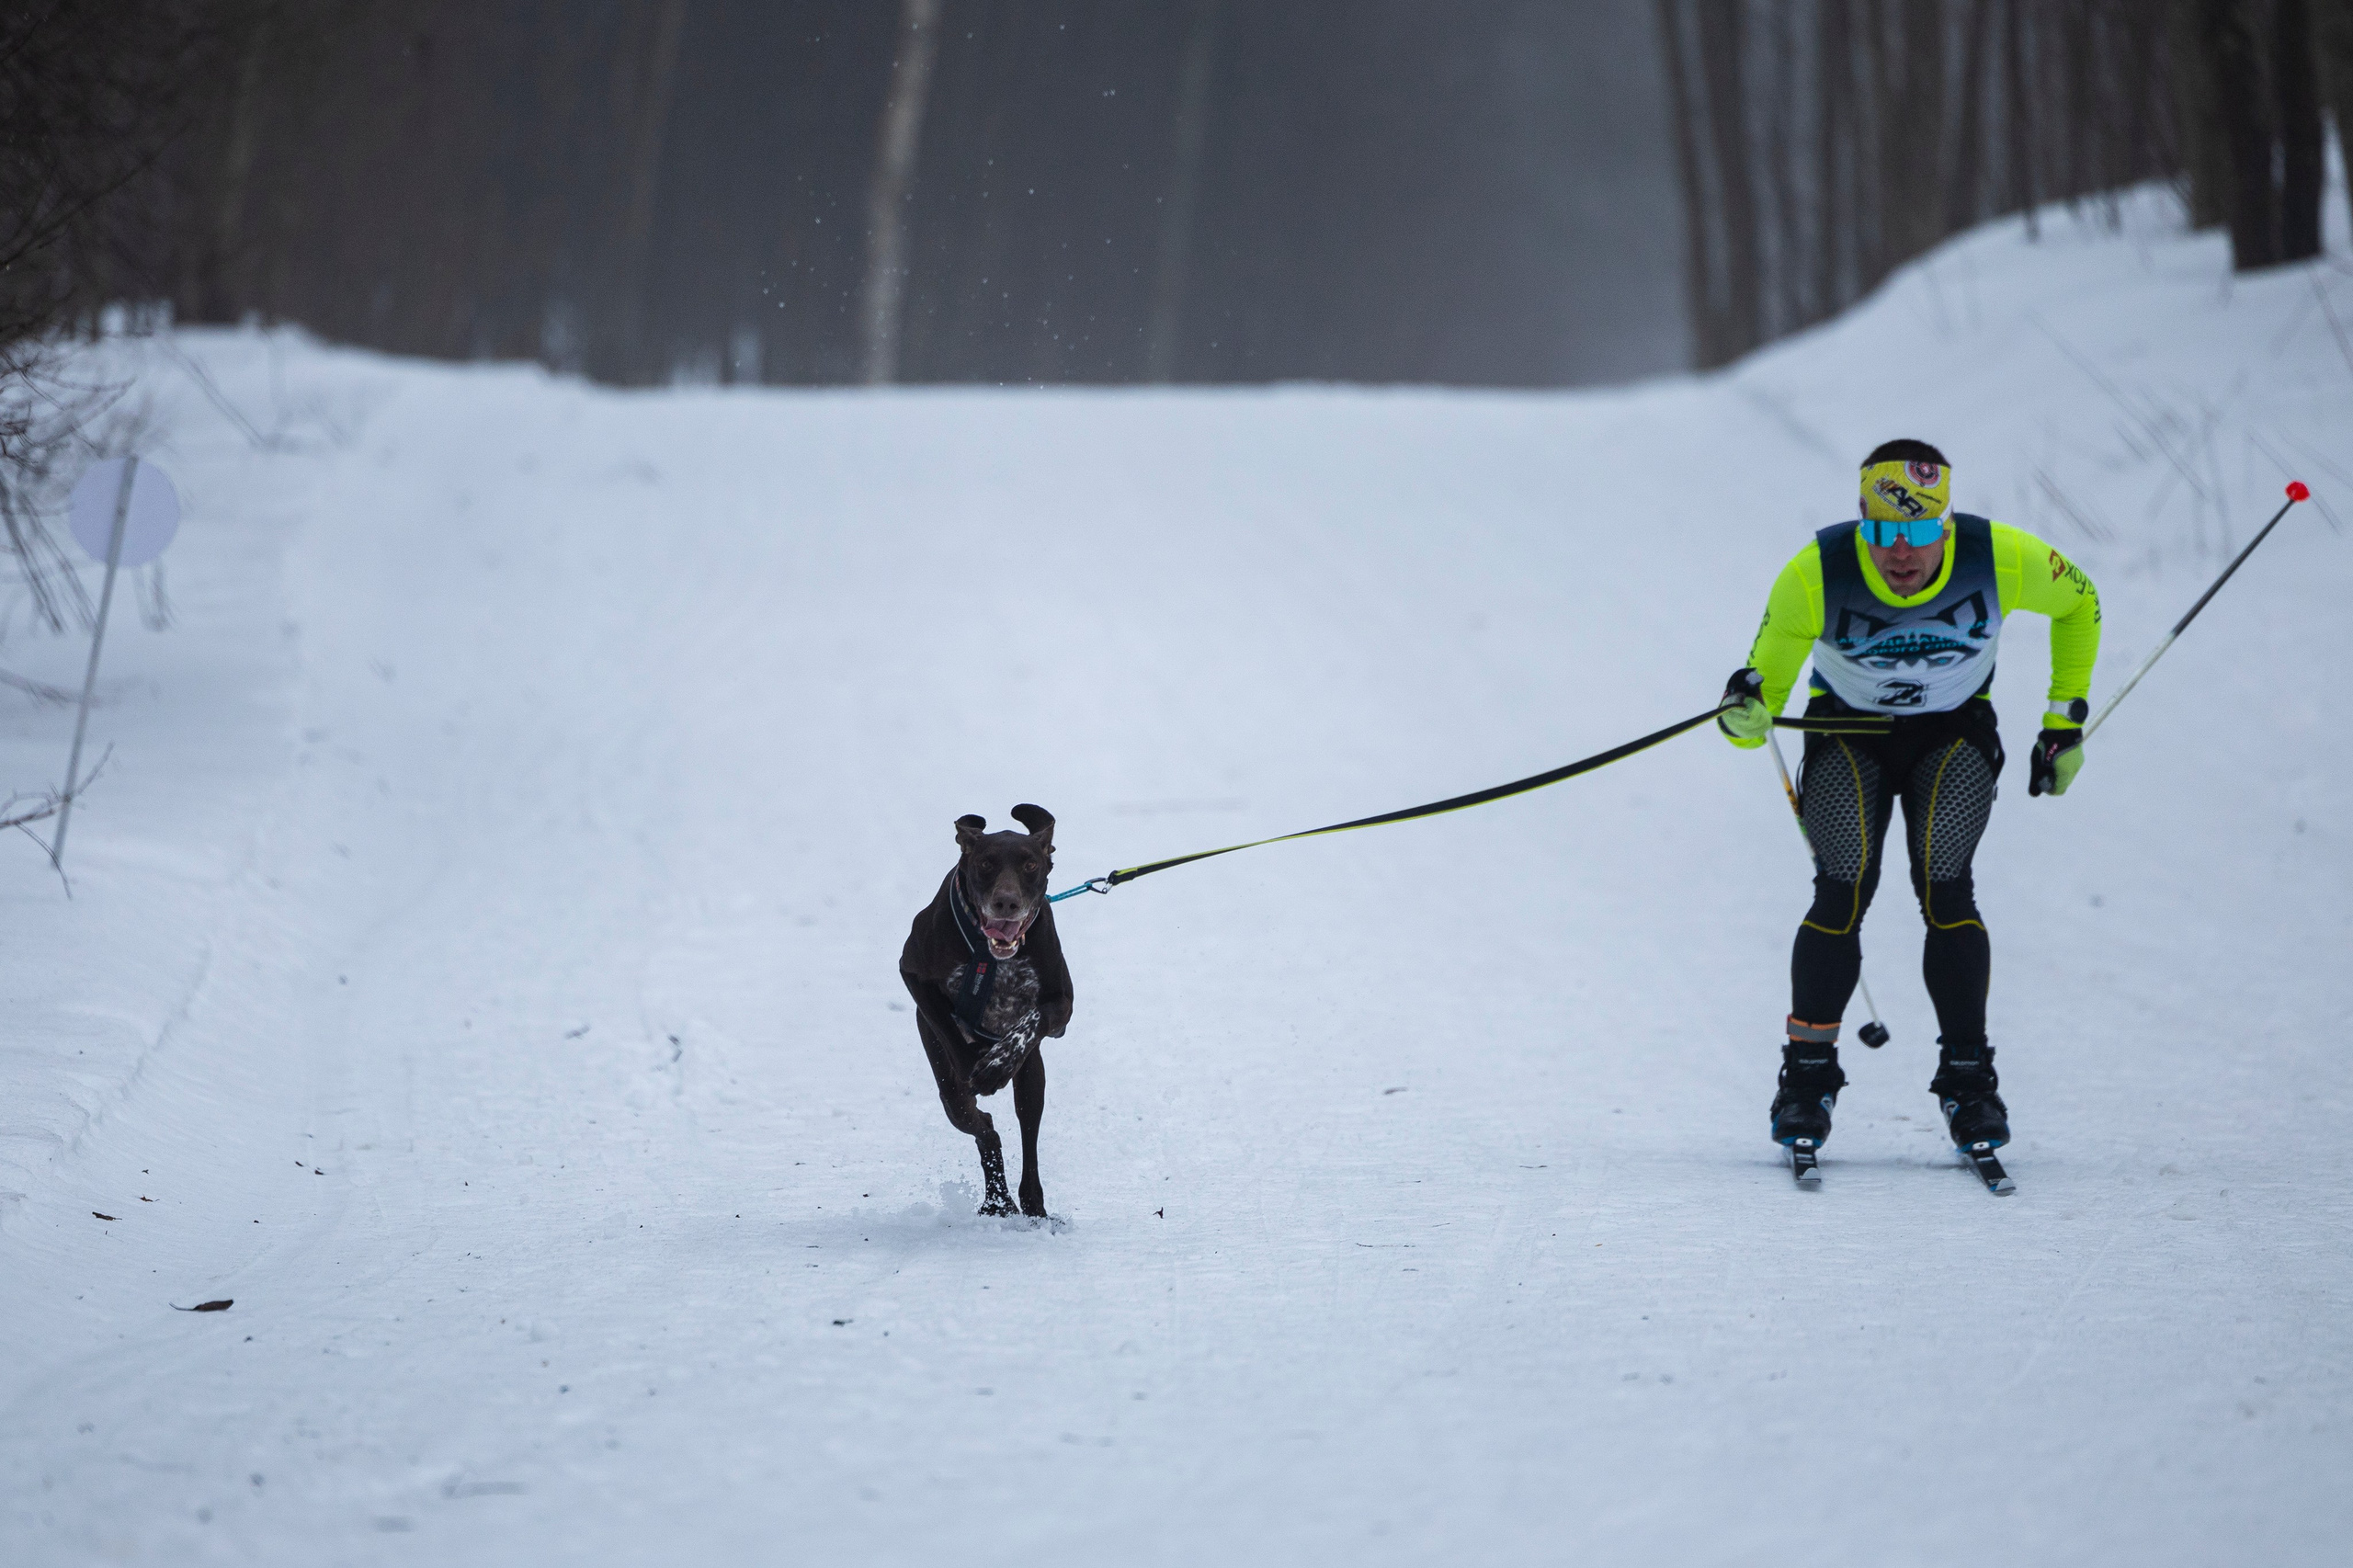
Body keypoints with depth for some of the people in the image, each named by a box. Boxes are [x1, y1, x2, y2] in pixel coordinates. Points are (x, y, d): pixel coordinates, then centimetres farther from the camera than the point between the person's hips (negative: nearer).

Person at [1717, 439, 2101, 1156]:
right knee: (1843, 894, -18)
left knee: (1945, 892, -19)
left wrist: (2066, 721, -2)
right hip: (1847, 730, 0)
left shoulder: (2002, 559, -26)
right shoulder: (1814, 575, -29)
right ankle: (1809, 1074, -3)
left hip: (1954, 731, 0)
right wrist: (1746, 713, -42)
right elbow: (1766, 677, -17)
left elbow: (2079, 602, -3)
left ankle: (1966, 1074, -5)